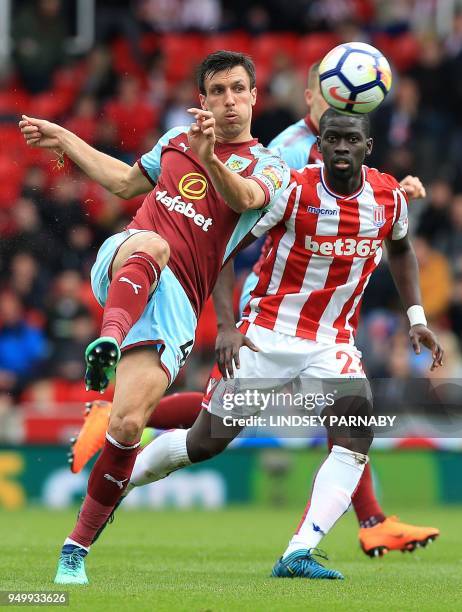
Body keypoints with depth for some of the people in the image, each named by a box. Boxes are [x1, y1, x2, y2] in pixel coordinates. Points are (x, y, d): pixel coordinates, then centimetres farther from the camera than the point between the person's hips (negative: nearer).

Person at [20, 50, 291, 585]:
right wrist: (64, 139, 37)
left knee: (128, 424, -16)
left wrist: (209, 158, -39)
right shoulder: (177, 139, 19)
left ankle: (78, 545, -2)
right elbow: (126, 182, 36)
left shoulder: (269, 168, 6)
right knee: (151, 244, -38)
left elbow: (244, 198, -18)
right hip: (123, 269, 2)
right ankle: (108, 340, -64)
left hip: (174, 300, -2)